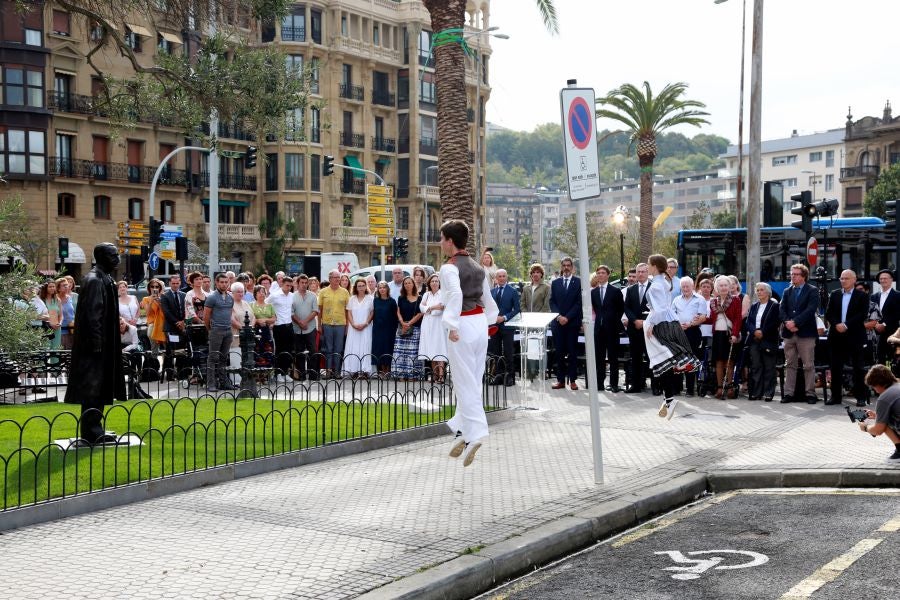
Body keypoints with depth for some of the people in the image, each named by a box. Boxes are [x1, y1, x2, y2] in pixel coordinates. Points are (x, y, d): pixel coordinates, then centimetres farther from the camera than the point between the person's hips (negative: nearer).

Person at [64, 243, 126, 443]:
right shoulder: (94, 280, -15)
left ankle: (93, 430, 20)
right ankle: (91, 432, 2)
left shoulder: (105, 279, 14)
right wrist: (97, 343, -22)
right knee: (92, 387, -4)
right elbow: (91, 314, -20)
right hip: (97, 344, -10)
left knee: (99, 387, 13)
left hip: (104, 343, 10)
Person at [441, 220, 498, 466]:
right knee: (473, 381, 12)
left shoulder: (449, 267, -11)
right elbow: (488, 299, 17)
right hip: (480, 324, 7)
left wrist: (451, 325, -26)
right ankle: (463, 430, 20)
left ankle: (475, 434, -11)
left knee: (465, 383, -5)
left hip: (462, 326, -7)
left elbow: (455, 295, -28)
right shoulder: (478, 268, 13)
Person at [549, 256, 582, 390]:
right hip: (557, 322, 3)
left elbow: (579, 302, -4)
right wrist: (558, 316, -7)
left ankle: (572, 380, 3)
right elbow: (552, 302, 9)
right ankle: (560, 380, 5)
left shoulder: (578, 282, 2)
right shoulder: (555, 283, 12)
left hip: (572, 322, -3)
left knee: (572, 352, 0)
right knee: (559, 352, 2)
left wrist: (567, 317, -11)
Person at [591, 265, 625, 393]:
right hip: (598, 327, 4)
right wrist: (596, 317, 6)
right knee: (599, 357, 5)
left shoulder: (616, 291, 0)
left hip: (611, 328, -4)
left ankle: (614, 384, 2)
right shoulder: (593, 292, 10)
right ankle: (599, 382, 9)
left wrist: (615, 321, -3)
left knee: (613, 357, 0)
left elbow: (621, 309, 3)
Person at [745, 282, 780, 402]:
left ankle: (768, 393, 2)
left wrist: (763, 333, -15)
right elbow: (748, 322, 9)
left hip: (768, 341, -5)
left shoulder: (774, 306, 0)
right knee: (755, 367, 5)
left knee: (769, 368, -2)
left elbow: (775, 323, -9)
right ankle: (756, 392, 8)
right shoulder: (753, 306, 17)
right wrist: (755, 331, -10)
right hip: (754, 341, 5)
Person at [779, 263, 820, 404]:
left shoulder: (812, 291, 0)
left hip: (806, 333, -5)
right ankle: (788, 393, 10)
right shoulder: (787, 291, 16)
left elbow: (811, 309, -12)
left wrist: (795, 322, -18)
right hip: (789, 333, 5)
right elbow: (781, 309, 7)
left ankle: (810, 393, 2)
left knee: (809, 365, -2)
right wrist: (787, 323, -12)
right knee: (790, 365, 7)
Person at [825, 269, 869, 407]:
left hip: (855, 336, -3)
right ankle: (836, 396, 10)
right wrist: (837, 324, -12)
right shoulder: (834, 295, 12)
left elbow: (863, 315, -8)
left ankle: (860, 397, 5)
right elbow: (828, 313, 6)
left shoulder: (862, 296, 1)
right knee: (836, 367, 4)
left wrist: (846, 325, -16)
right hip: (837, 336, 3)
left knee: (858, 367, 0)